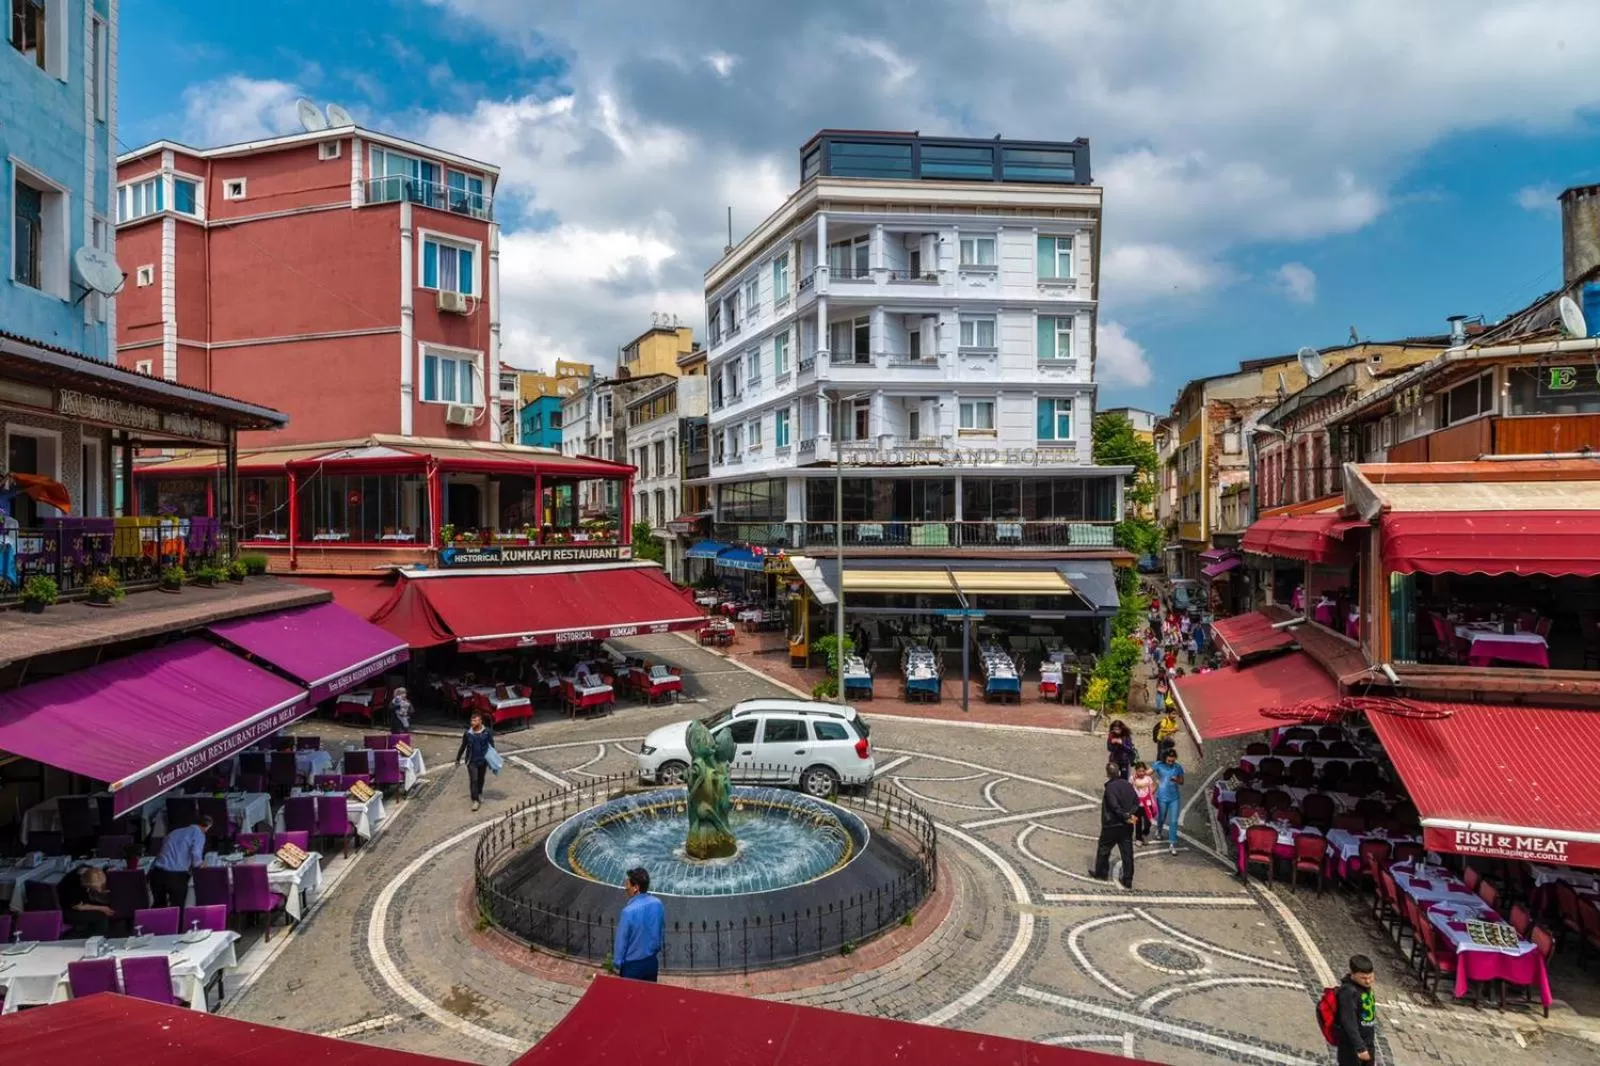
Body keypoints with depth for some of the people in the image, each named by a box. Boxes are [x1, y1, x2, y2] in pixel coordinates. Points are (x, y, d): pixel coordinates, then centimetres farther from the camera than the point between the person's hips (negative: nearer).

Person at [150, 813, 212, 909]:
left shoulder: (175, 832, 23)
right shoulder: (198, 834, 2)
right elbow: (195, 855, -13)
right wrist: (199, 863, 9)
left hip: (157, 872, 6)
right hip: (176, 875, -6)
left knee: (159, 905, 23)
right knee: (177, 907, 10)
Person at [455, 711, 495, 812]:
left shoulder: (487, 732, -9)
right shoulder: (468, 733, -6)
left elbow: (491, 745, 0)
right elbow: (463, 747, 5)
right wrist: (458, 759, 11)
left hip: (483, 760, 1)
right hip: (471, 761, 0)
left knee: (481, 779, 17)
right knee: (473, 780, -6)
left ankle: (480, 794, 41)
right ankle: (475, 800, 0)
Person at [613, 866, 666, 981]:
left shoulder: (629, 911, -28)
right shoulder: (658, 903, -10)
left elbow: (621, 941, -18)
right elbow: (662, 932, 4)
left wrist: (617, 965, -4)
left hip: (632, 965, -5)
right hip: (652, 961, 5)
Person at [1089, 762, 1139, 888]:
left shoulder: (1110, 787, -19)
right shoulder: (1128, 785, 0)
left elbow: (1115, 807, -22)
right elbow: (1136, 801, 2)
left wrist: (1126, 817, -12)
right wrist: (1131, 814, -7)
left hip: (1112, 825, -5)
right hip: (1127, 826, 5)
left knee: (1103, 849, 14)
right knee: (1127, 853, 9)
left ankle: (1101, 873, 26)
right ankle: (1128, 880, 13)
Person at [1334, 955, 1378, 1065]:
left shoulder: (1365, 986, 1)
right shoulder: (1349, 991, -27)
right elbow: (1349, 1022, -28)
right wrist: (1360, 1047, -29)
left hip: (1367, 1042, 9)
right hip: (1351, 1044, -9)